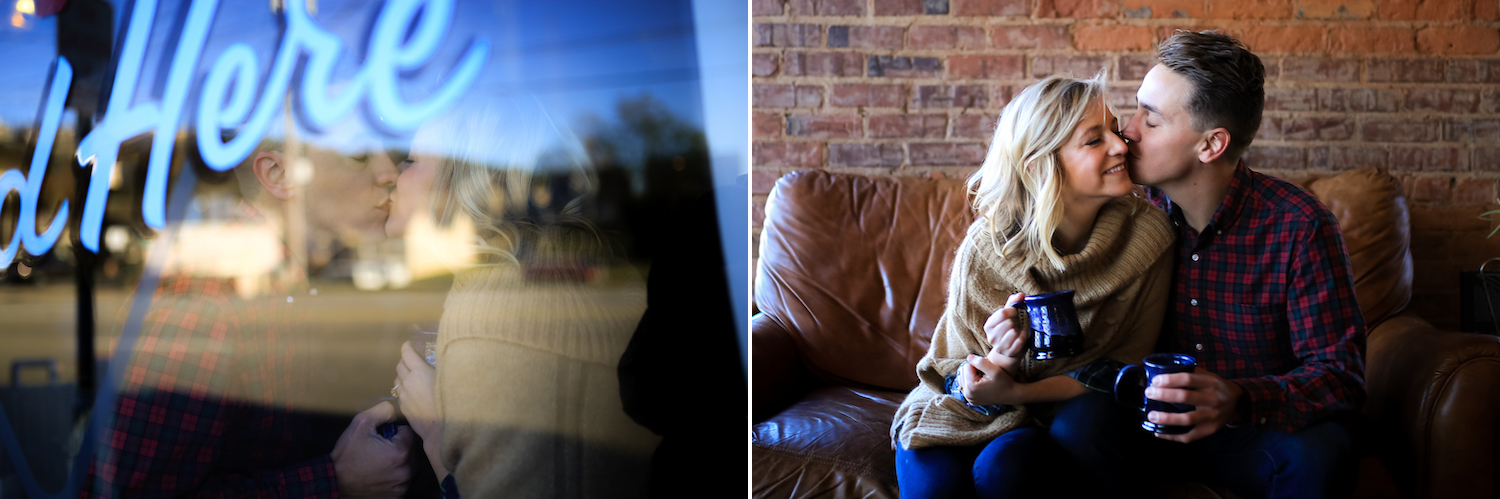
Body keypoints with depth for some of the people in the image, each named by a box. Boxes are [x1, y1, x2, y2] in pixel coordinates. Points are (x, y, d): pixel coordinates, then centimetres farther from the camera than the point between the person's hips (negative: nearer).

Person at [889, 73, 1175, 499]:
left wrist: (1016, 393, -22)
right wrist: (999, 360, -32)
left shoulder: (1146, 235, -15)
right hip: (974, 406, 0)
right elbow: (961, 377, -8)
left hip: (1064, 409, 0)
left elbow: (1124, 367, -8)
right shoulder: (986, 246, -16)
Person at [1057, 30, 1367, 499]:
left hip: (1255, 431, -1)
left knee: (1317, 454, -35)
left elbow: (1340, 375, -17)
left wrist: (1238, 402, -38)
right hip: (1149, 424, 2)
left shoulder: (1299, 226, -15)